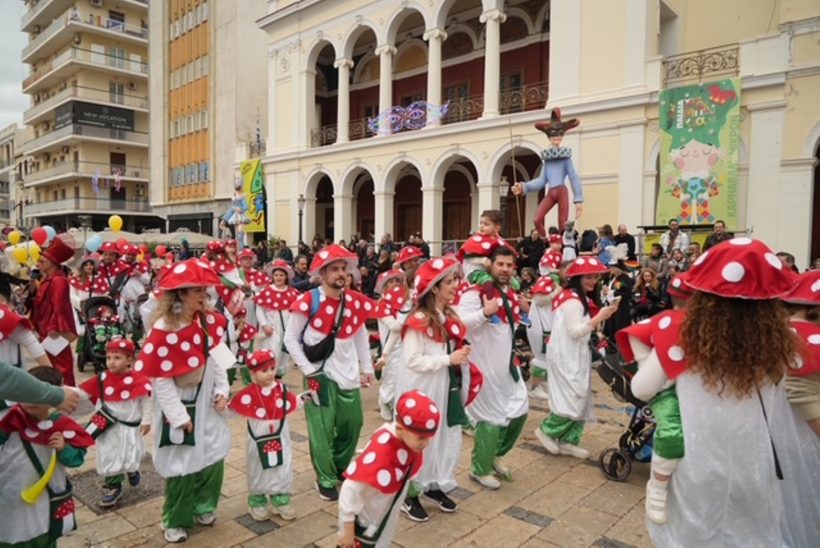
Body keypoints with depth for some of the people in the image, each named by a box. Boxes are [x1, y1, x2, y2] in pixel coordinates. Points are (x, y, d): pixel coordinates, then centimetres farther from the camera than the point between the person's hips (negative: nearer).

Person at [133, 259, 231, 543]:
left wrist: (222, 391, -4)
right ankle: (176, 521, 31)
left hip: (207, 404, 5)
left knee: (214, 458, 12)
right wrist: (179, 415, -15)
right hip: (178, 406, -5)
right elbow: (160, 378, -17)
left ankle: (203, 506, 37)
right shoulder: (163, 328, -21)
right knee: (182, 465, 8)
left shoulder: (210, 322, -5)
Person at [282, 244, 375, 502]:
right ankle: (326, 480, 25)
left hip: (348, 375, 5)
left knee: (353, 423, 15)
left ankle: (342, 467, 41)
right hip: (319, 375, -5)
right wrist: (308, 370, -11)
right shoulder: (308, 302, -14)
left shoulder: (355, 302, 0)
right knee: (322, 430, 4)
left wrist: (367, 368, 11)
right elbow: (290, 339, -7)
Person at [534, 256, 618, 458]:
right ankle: (547, 430, 8)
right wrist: (599, 317, -24)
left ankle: (567, 441, 17)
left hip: (576, 355, 10)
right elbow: (575, 332, -21)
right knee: (573, 399, -8)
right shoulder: (572, 300, -17)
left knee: (582, 399, 10)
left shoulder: (582, 298, 15)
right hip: (566, 356, -10)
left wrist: (601, 317, 1)